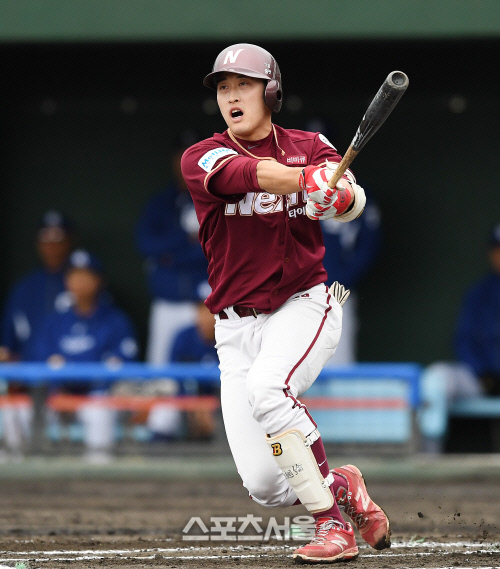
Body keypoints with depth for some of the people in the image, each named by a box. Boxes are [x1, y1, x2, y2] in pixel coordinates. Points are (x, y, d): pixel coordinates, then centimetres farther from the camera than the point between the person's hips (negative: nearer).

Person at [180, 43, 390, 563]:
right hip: (237, 327, 2)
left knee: (266, 386, -35)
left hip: (303, 304, -2)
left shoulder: (310, 148, 4)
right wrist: (306, 178, -43)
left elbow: (353, 200, -14)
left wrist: (341, 195, -39)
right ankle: (341, 487, 23)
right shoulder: (201, 159, -2)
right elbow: (249, 174, -24)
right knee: (264, 486, -8)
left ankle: (332, 522, -24)